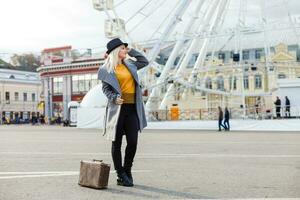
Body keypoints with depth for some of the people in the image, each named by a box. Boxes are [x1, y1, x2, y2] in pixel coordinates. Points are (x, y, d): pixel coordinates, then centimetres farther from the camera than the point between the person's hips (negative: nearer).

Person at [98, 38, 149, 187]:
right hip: (117, 108, -4)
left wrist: (131, 51, 20)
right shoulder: (107, 69, 0)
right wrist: (114, 97, -20)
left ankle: (127, 171, 18)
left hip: (132, 108, 5)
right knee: (117, 142, 3)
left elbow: (144, 62, 29)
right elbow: (105, 88, -2)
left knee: (133, 142, 0)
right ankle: (120, 175, 13)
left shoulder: (129, 65, 15)